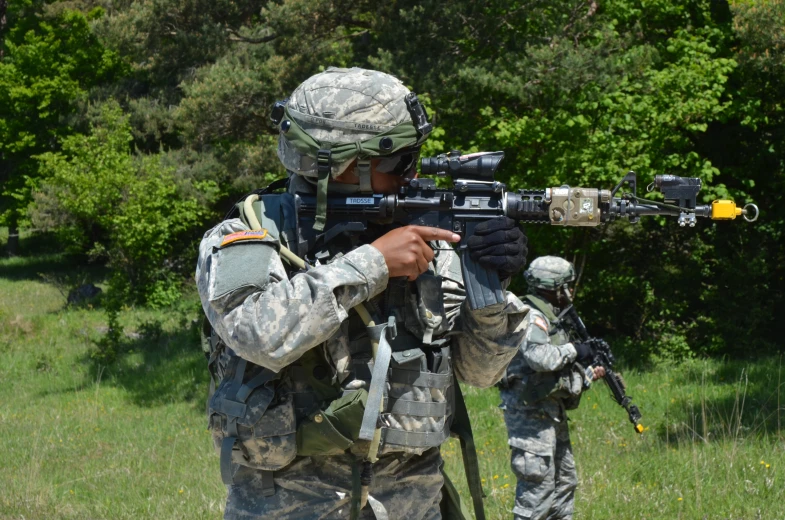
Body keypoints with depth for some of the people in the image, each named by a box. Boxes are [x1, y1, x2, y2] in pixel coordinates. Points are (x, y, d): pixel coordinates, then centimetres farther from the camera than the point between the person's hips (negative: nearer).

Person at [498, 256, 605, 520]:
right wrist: (573, 350, -16)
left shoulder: (551, 318, 18)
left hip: (551, 410, 10)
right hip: (530, 411, -10)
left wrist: (589, 374, 7)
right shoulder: (531, 316, -13)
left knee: (565, 479, 15)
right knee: (539, 480, -10)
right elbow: (539, 356, -30)